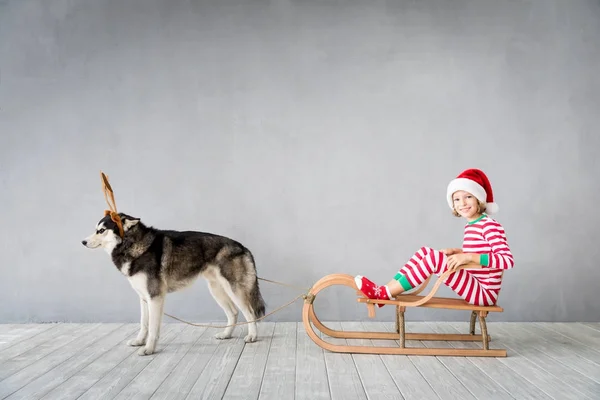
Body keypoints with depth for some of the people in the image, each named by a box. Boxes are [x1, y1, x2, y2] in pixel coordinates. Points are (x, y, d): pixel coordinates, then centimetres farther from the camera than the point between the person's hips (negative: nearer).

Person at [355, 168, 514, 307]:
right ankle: (384, 290, -7)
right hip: (473, 288, 9)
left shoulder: (490, 226, -15)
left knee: (435, 257, -25)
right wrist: (456, 252, 5)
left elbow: (508, 260, -26)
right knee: (424, 251, -1)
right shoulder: (469, 226, 11)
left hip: (484, 293, -8)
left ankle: (383, 294, -21)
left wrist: (469, 257, -31)